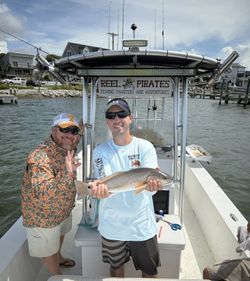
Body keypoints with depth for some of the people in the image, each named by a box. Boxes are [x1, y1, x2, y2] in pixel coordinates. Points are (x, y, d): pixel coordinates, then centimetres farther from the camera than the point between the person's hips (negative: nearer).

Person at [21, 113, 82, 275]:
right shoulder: (39, 156, -33)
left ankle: (59, 258, 62)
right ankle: (57, 275, 45)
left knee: (60, 235, 33)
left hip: (63, 210, 8)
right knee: (49, 249, 17)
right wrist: (67, 173, -52)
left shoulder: (68, 150, -6)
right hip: (43, 216, -8)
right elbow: (42, 192, -43)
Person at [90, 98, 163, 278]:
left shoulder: (145, 147, -12)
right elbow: (106, 184, -19)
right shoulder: (100, 151, -8)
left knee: (150, 271, 20)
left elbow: (150, 185, -22)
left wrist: (152, 184, -46)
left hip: (142, 224, -1)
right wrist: (100, 189, -43)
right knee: (116, 267, 26)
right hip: (112, 224, 1)